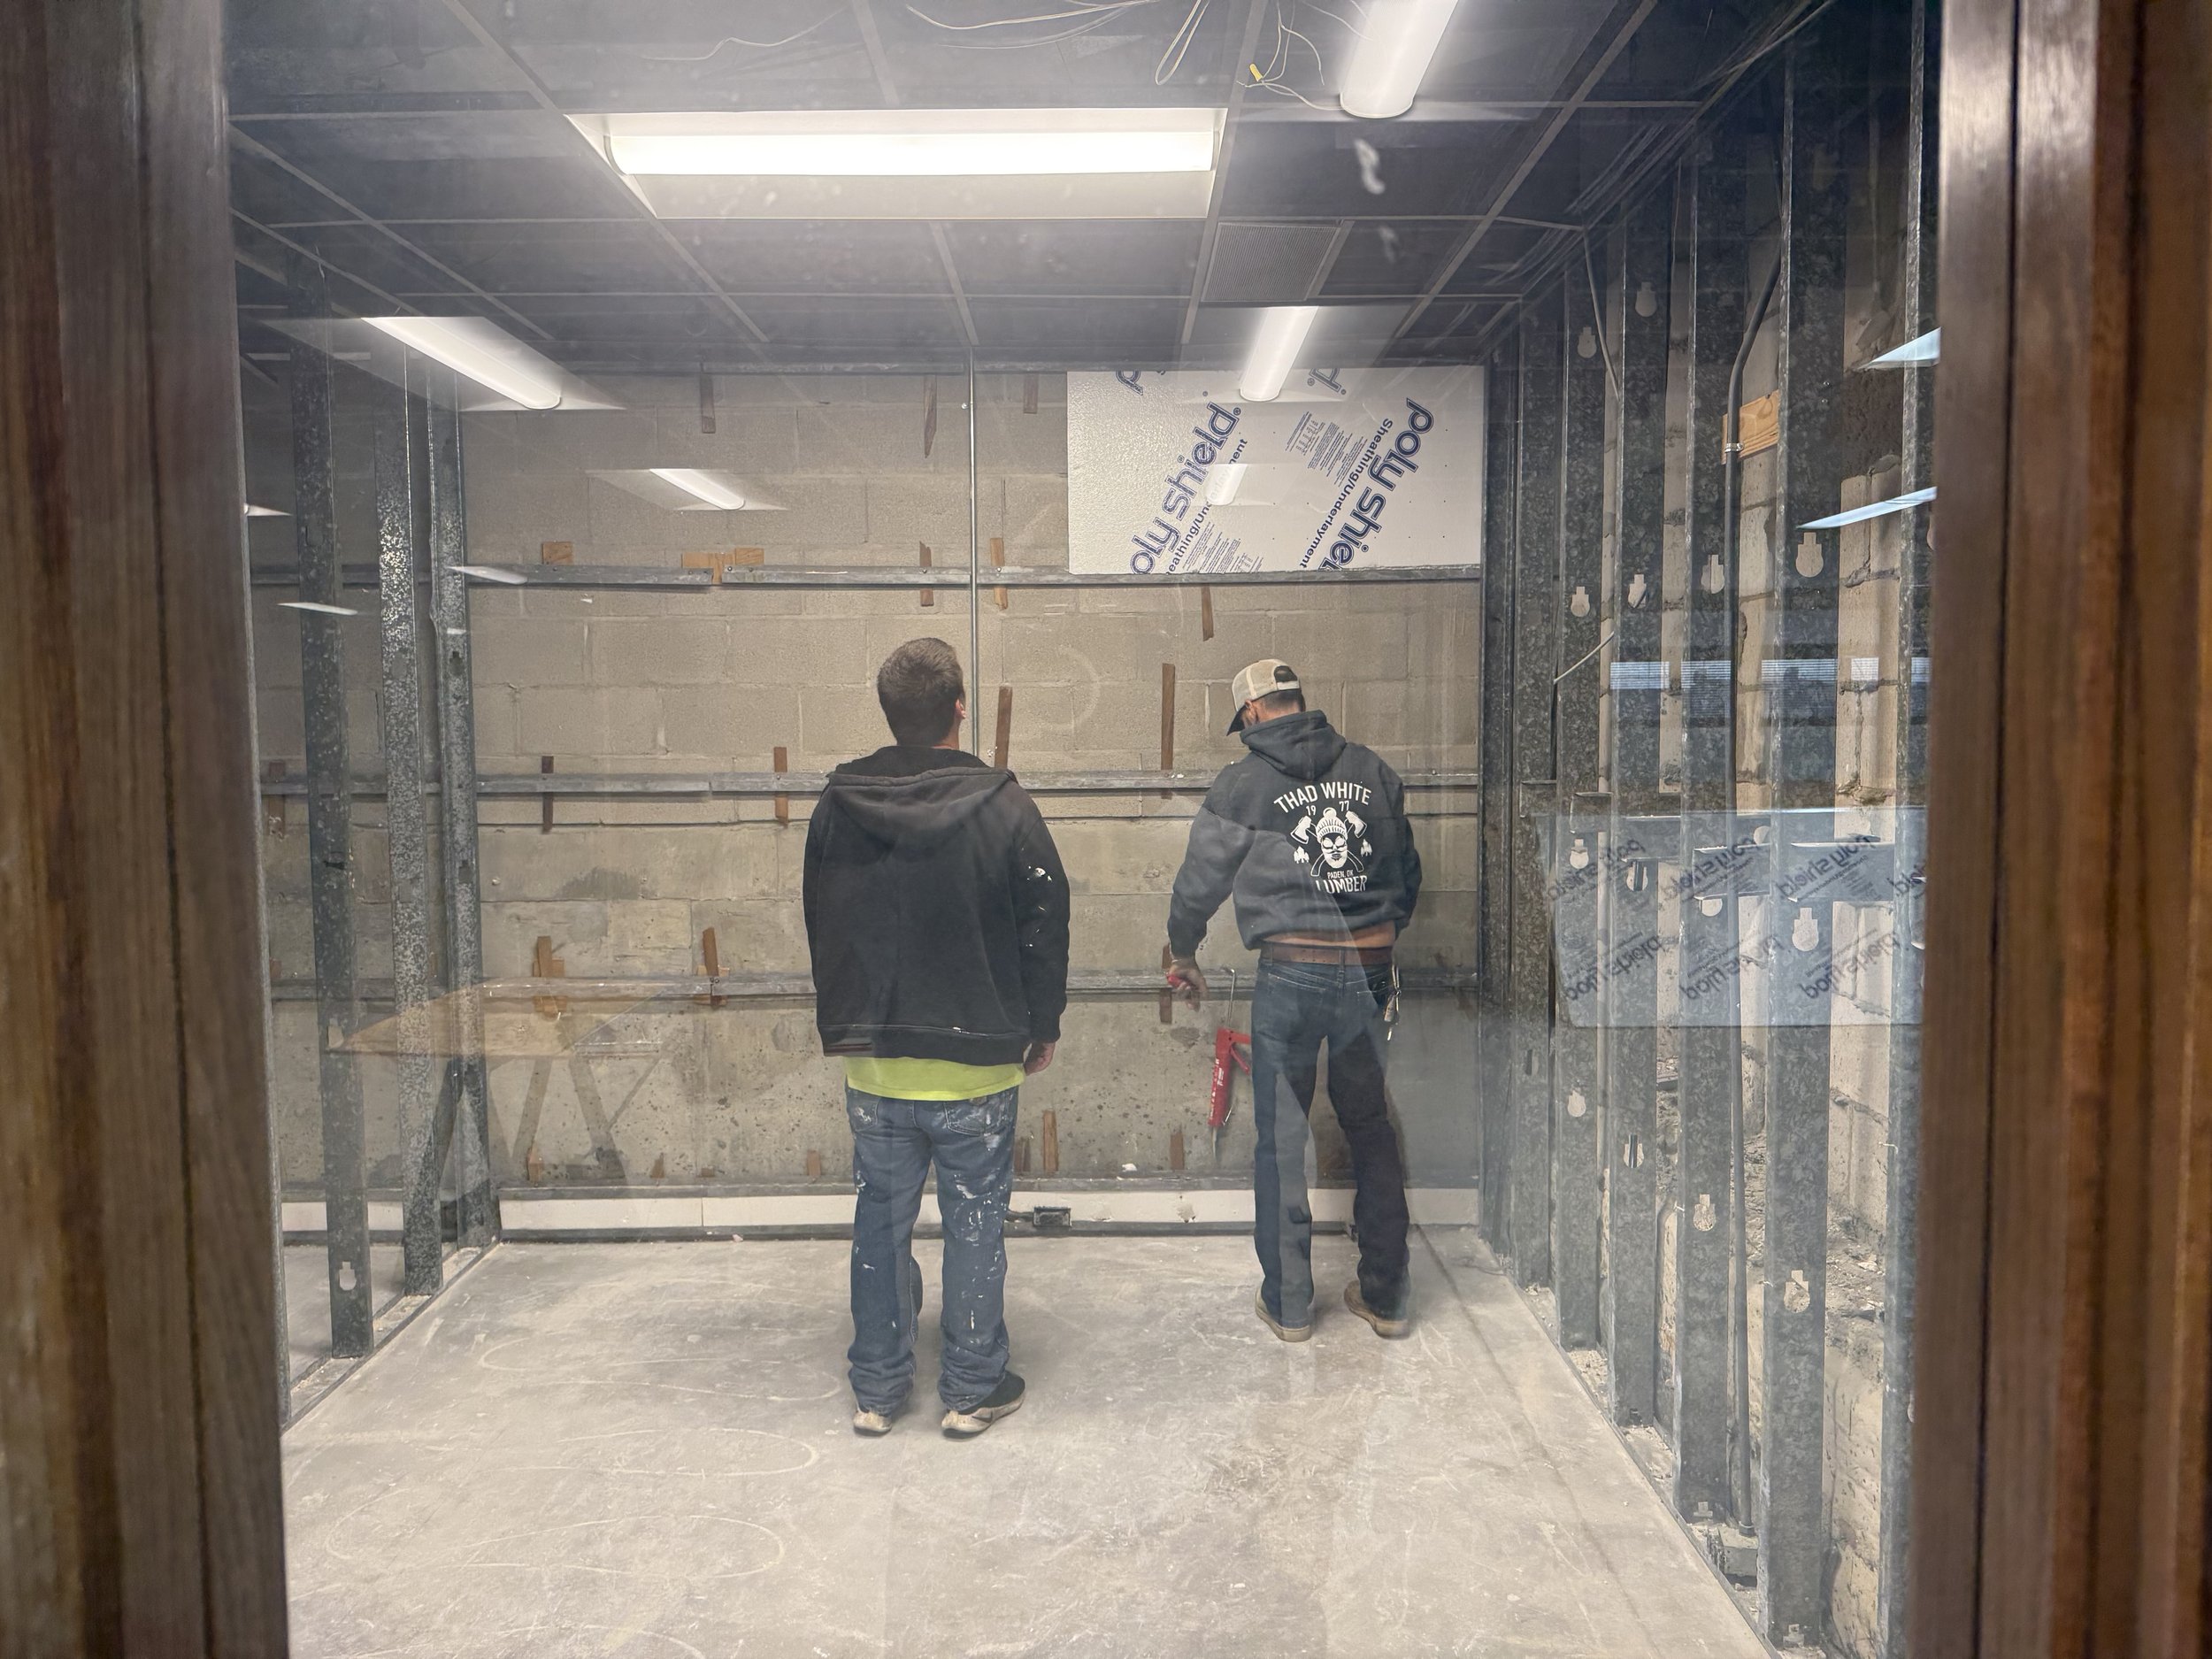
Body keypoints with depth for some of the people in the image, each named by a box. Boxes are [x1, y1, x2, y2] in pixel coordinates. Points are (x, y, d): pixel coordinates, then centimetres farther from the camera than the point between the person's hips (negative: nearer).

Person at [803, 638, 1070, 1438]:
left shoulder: (836, 808, -1)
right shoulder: (1004, 808, -11)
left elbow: (821, 930, 9)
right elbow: (1045, 926, -6)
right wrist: (1042, 1027, 8)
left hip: (873, 1064, 3)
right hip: (977, 1063, -3)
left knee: (881, 1224, 14)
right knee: (975, 1226, 10)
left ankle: (876, 1390, 25)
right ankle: (973, 1388, 21)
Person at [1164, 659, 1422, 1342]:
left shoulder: (1243, 782, -3)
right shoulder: (1372, 771, 8)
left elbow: (1199, 881, 4)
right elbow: (1407, 871, 16)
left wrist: (1183, 957, 21)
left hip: (1290, 974, -4)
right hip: (1371, 972, 4)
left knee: (1281, 1139, 9)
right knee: (1371, 1129, 16)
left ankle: (1288, 1303, 17)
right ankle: (1385, 1296, 24)